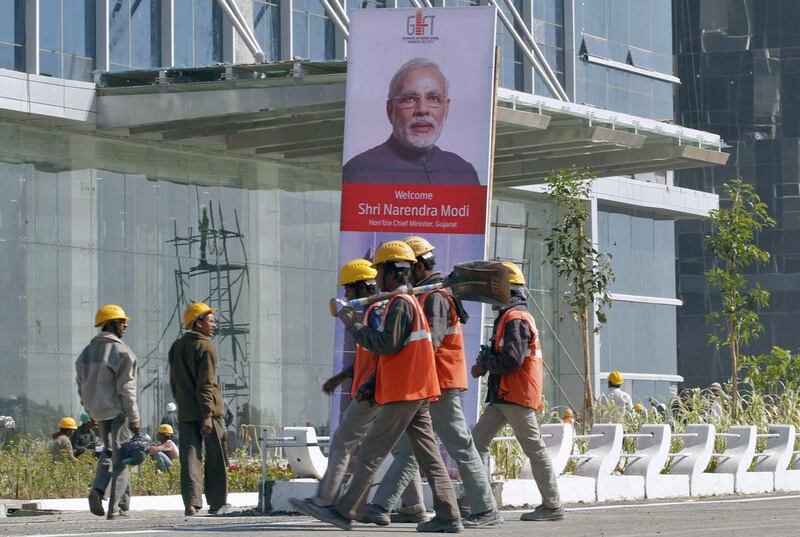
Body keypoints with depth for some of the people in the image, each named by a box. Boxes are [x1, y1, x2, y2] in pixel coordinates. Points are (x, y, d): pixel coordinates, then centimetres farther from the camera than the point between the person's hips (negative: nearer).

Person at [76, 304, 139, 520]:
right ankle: (117, 506, -4)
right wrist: (134, 417, -11)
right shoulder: (122, 352, -12)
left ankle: (98, 489, -4)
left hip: (98, 411, 6)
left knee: (107, 452, 19)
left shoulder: (86, 352, 9)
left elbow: (81, 386, 12)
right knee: (121, 455, 0)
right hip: (118, 411, -6)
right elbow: (126, 388, -14)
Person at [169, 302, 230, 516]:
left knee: (190, 457, 1)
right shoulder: (205, 347, -10)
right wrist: (208, 415, -19)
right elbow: (206, 384, -16)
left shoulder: (176, 347, 12)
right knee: (215, 458, 5)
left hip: (185, 412, 6)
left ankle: (191, 503, -9)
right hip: (207, 410, -6)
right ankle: (217, 503, 10)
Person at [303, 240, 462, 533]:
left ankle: (345, 511, -5)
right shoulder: (409, 302, 20)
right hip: (416, 391, 10)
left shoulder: (401, 303, -12)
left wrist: (353, 325, -13)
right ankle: (448, 516, 1)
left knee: (371, 452, -6)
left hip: (403, 394, -10)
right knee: (428, 454, 5)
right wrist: (373, 383, 19)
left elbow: (387, 344, -21)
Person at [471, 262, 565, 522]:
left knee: (535, 449, -5)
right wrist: (486, 362, 1)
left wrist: (484, 364, -9)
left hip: (517, 395, -11)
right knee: (478, 440, 6)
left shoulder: (516, 319, -15)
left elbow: (512, 359, -24)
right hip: (503, 395, 11)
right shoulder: (508, 317, 19)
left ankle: (553, 505, 0)